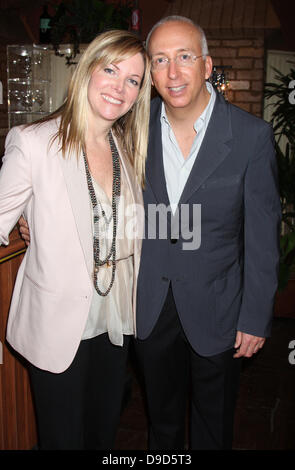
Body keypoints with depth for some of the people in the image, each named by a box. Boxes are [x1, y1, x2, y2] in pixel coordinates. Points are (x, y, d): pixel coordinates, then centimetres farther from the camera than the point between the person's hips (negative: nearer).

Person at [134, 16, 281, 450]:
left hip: (216, 308, -2)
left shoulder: (251, 136, -14)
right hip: (149, 307, 3)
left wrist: (256, 317, -8)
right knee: (162, 419, 25)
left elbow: (262, 236, -10)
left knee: (213, 425, 20)